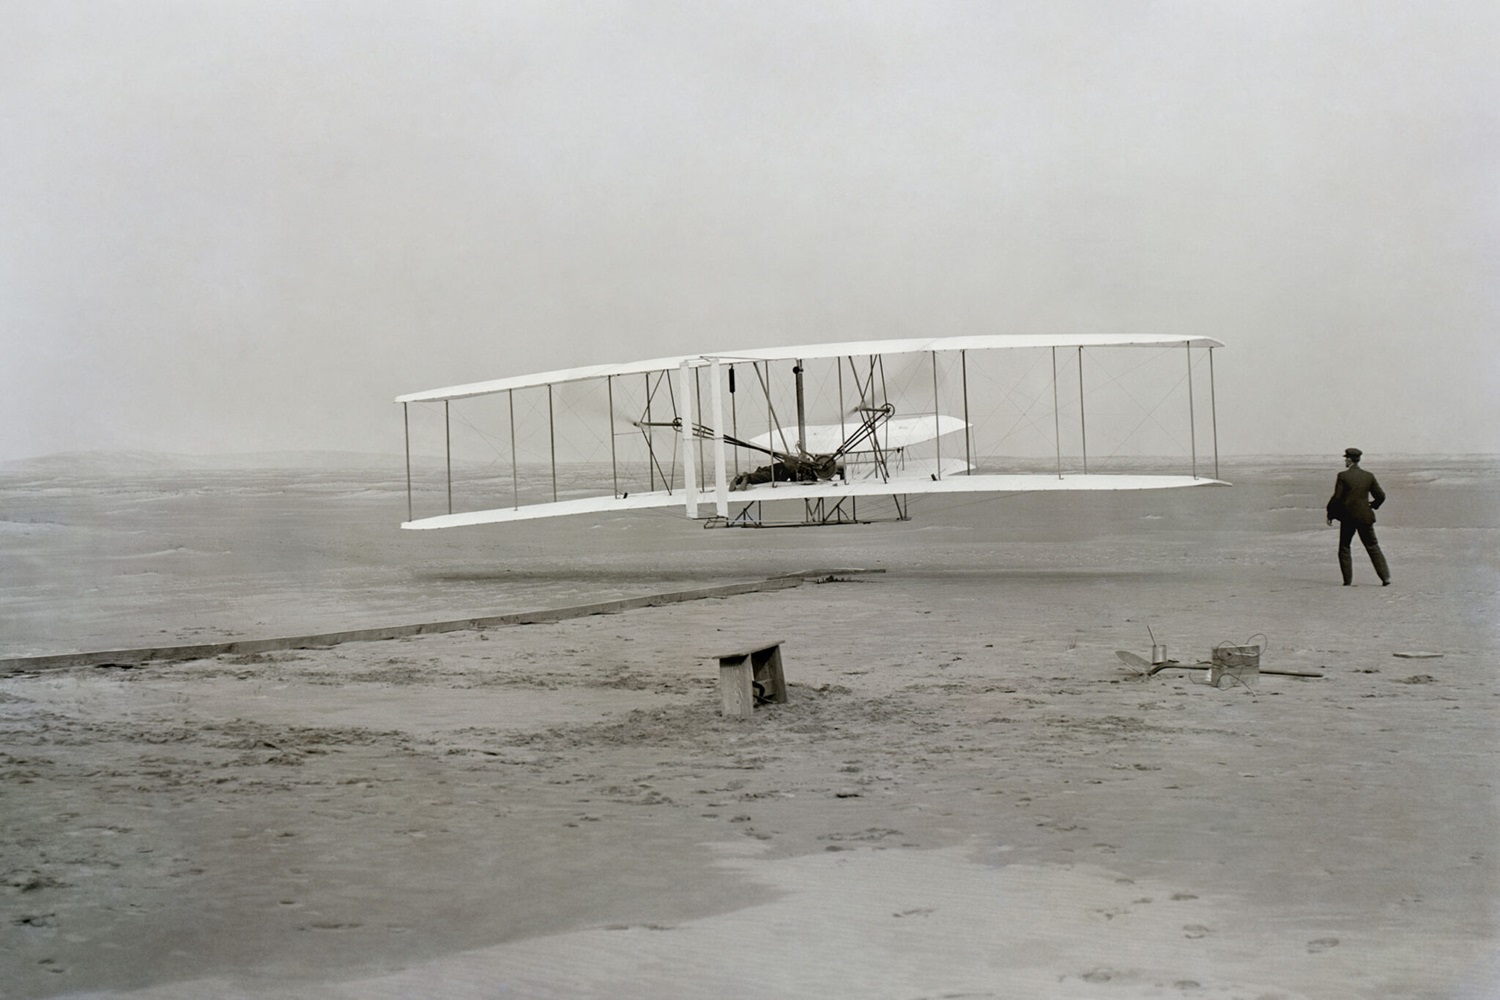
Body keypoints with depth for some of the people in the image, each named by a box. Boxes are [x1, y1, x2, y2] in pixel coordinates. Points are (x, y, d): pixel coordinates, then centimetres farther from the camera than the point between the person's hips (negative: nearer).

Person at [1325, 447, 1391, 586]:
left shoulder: (1343, 476, -9)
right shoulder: (1368, 476, 2)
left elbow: (1337, 498, -11)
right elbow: (1381, 496, 4)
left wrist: (1330, 514, 0)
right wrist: (1373, 506, 24)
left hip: (1348, 517, -3)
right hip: (1365, 517, 3)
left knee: (1344, 548, 11)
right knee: (1373, 547, 9)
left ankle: (1348, 579, 6)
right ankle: (1385, 577, 2)